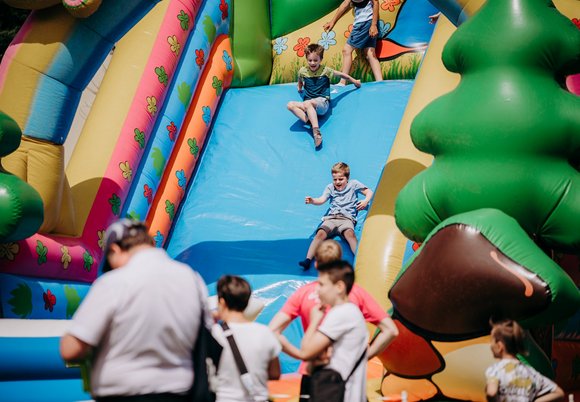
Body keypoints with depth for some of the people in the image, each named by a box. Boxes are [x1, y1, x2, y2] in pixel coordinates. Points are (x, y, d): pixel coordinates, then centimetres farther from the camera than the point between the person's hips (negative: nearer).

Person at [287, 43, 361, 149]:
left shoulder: (325, 70, 0)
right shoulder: (303, 71, 6)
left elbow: (341, 74, 15)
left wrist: (355, 82, 24)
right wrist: (300, 88, 30)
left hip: (322, 103, -4)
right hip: (308, 103, 4)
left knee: (308, 103, -40)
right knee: (290, 105, -25)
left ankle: (316, 131, -51)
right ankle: (310, 121, -38)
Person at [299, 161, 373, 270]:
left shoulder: (353, 184, 16)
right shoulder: (330, 187, 18)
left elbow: (369, 192, 19)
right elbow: (321, 200, 3)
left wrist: (366, 201, -2)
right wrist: (312, 201, -19)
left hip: (347, 218, -2)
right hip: (331, 218, 2)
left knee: (349, 234, -35)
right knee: (320, 233, -26)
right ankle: (308, 259, -33)